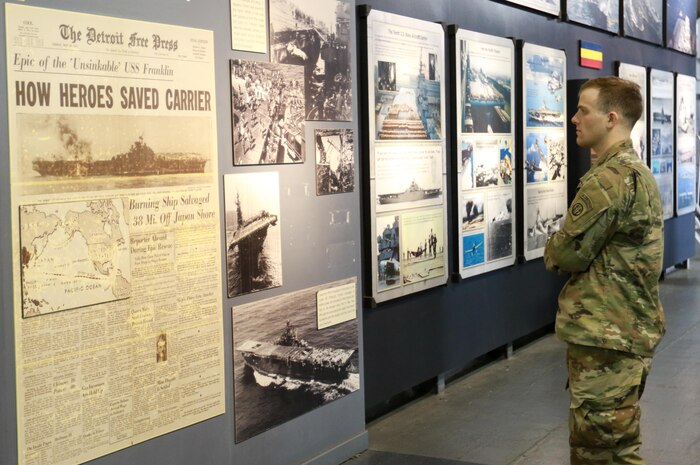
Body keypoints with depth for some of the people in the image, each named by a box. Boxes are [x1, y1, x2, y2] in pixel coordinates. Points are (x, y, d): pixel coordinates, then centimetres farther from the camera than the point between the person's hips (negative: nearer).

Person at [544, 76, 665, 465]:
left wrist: (553, 249, 5)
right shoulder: (639, 172, 14)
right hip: (633, 328, 10)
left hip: (604, 335, -10)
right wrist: (568, 248, 3)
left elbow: (566, 255, -16)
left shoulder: (607, 180, -19)